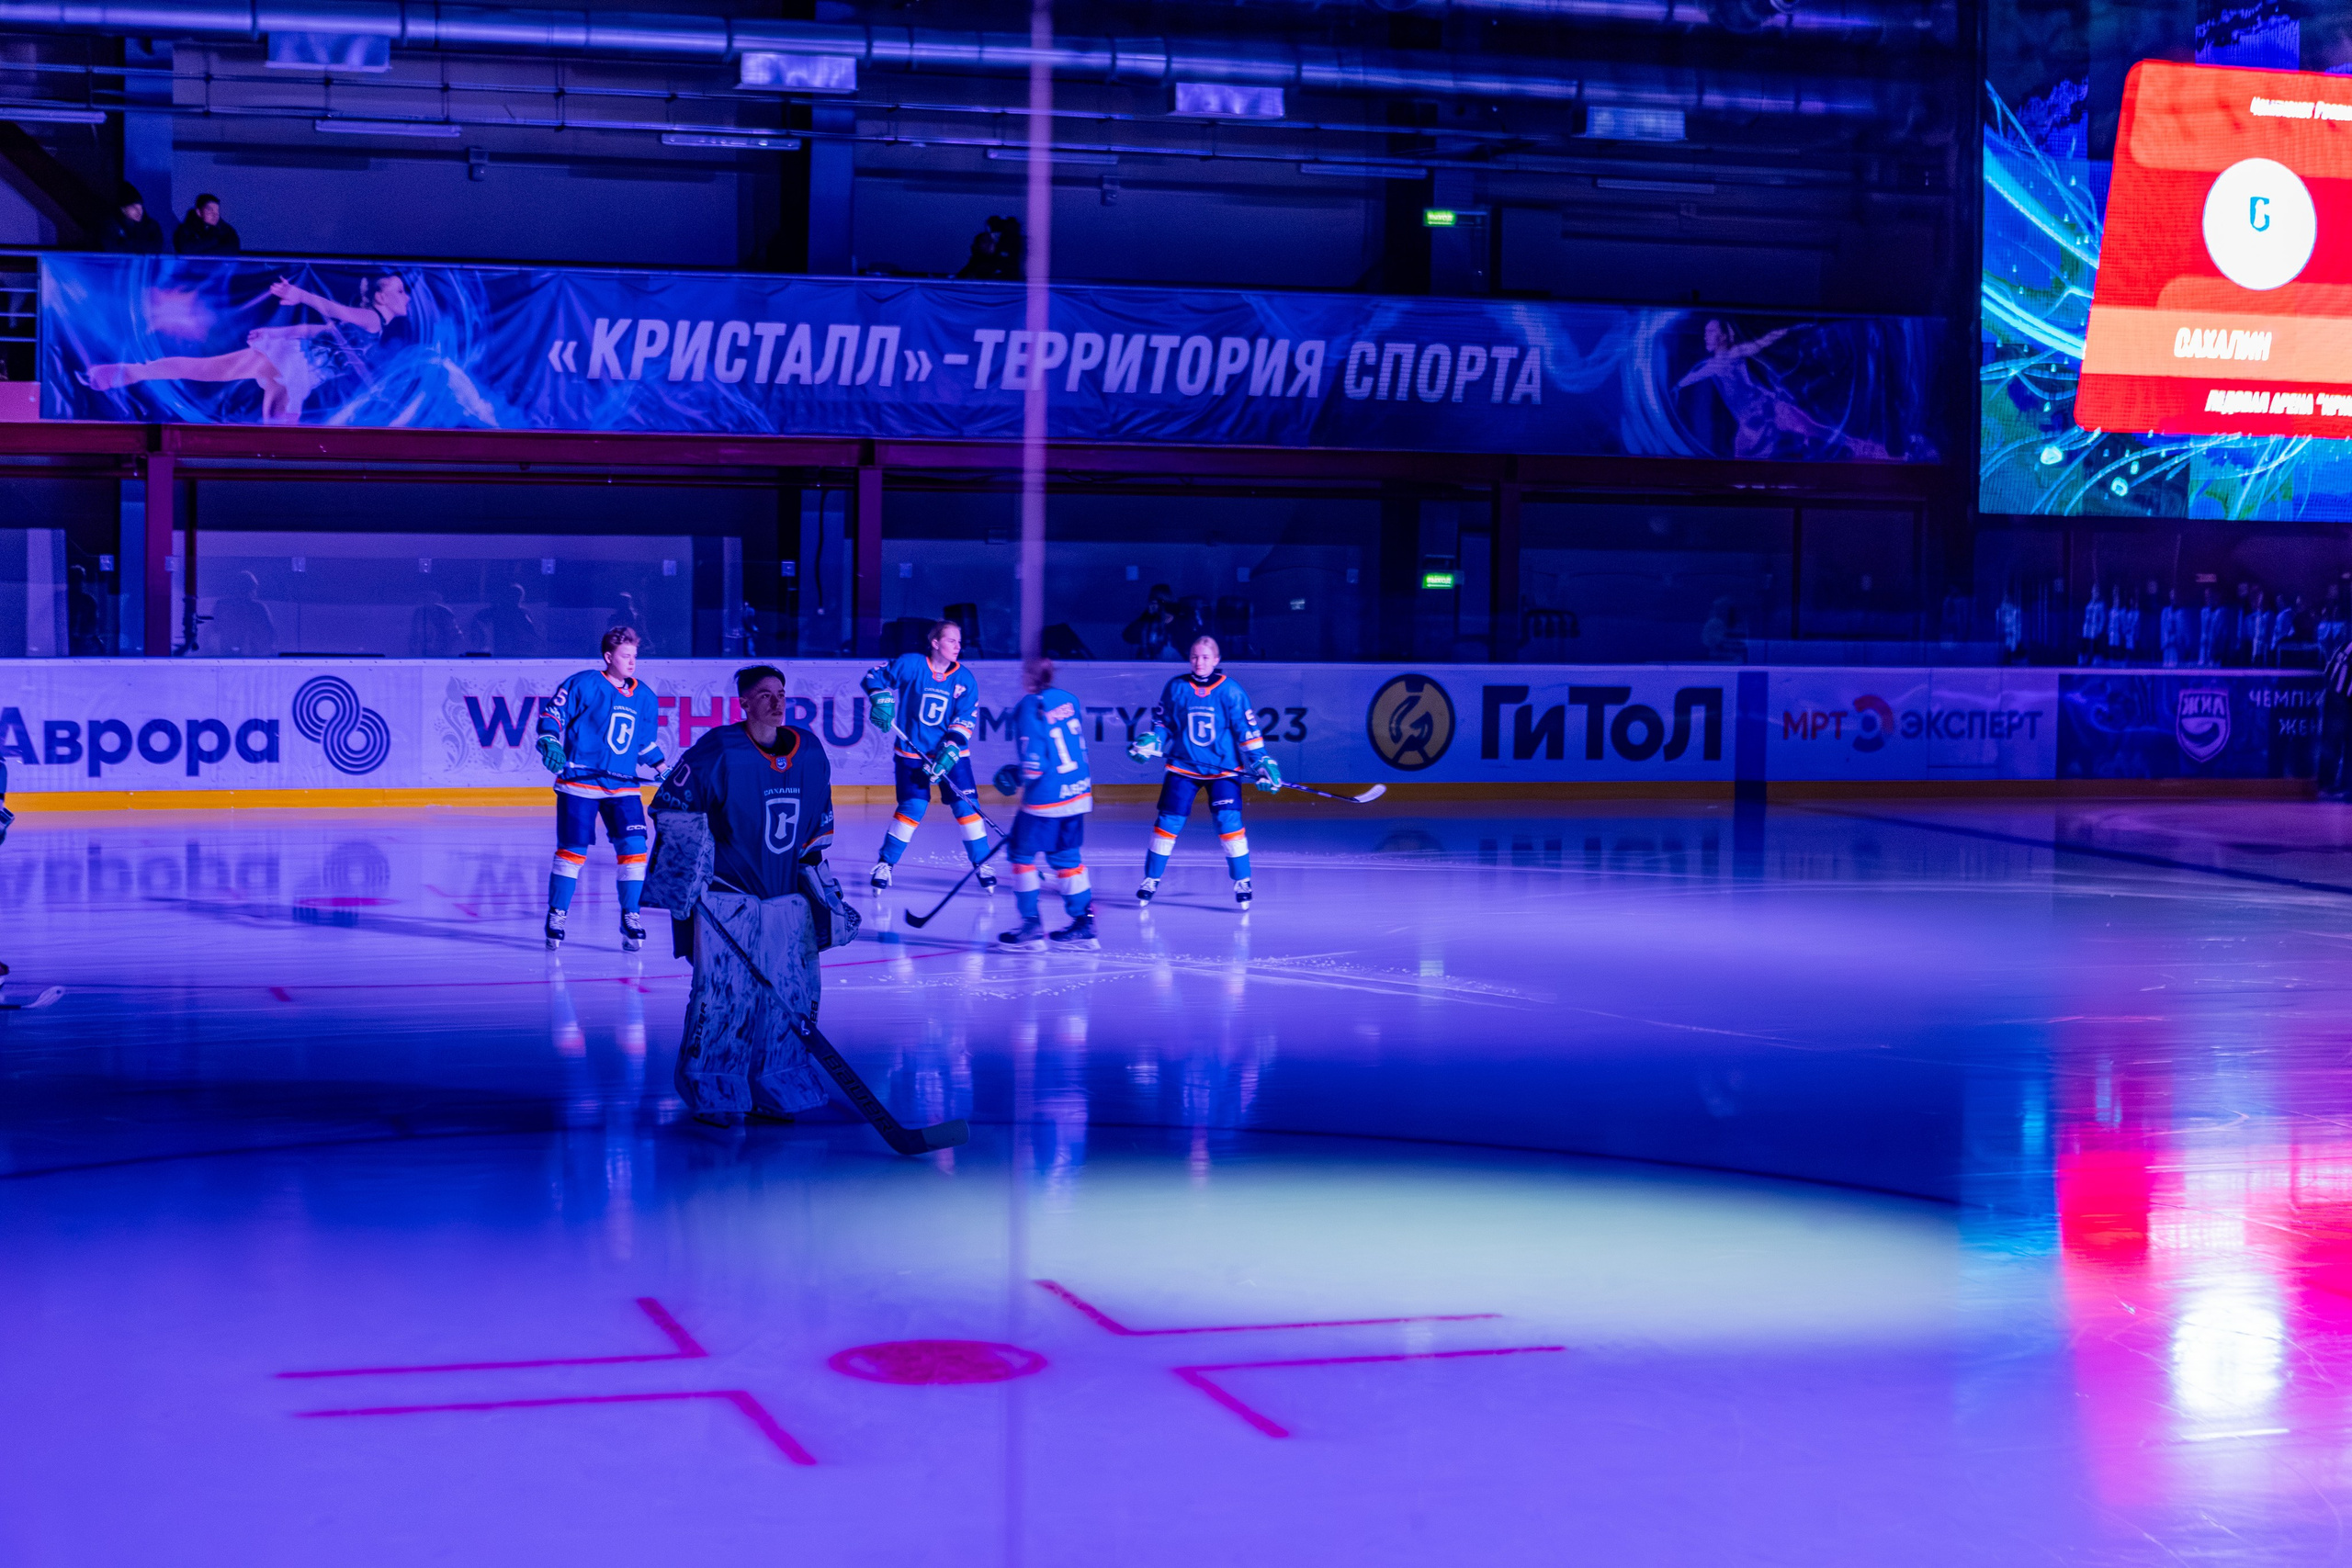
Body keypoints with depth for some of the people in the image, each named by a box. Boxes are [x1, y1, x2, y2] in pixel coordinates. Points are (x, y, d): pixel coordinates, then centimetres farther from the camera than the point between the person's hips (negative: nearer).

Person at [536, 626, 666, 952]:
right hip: (579, 782, -4)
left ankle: (630, 917, 7)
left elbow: (647, 742, 24)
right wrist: (550, 742, -21)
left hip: (623, 785, 4)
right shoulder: (584, 684, -6)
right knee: (573, 849, -5)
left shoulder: (645, 697, 12)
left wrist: (663, 771, 18)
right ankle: (557, 915, 12)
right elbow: (551, 712, -5)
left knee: (634, 848, -7)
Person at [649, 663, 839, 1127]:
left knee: (791, 994, 3)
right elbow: (669, 807, -5)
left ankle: (772, 1090, 16)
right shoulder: (719, 751, -11)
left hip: (786, 894, 5)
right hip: (726, 893, -5)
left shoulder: (811, 754, 6)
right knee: (722, 992, -8)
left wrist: (814, 865, 15)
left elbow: (818, 821, 20)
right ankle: (710, 1093, 5)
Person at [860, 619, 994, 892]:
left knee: (966, 806, -4)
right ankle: (885, 864, 5)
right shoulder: (910, 665, -9)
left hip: (951, 755, 3)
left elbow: (966, 720, -4)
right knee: (913, 807, -11)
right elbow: (874, 677, -1)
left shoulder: (965, 679, -2)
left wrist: (950, 751, -17)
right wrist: (882, 700, -20)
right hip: (911, 752, -3)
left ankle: (982, 864, 9)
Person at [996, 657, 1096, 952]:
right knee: (1066, 857, 16)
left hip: (1046, 799, -7)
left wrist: (1017, 776, 4)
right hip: (1078, 792, 7)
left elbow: (1034, 764, -18)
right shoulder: (1068, 700, 6)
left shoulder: (1028, 709, -14)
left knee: (1022, 854, 7)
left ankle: (1032, 927, 5)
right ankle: (1084, 925, 15)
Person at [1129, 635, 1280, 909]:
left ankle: (1242, 881, 1)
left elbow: (1247, 730, -3)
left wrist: (1262, 763, -7)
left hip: (1223, 768, -1)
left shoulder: (1231, 690, -7)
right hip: (1183, 766, 2)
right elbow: (1163, 723, 8)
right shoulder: (1176, 688, -3)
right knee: (1169, 821, -1)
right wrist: (1150, 742, -8)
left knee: (1229, 822, -12)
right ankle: (1151, 878, 14)